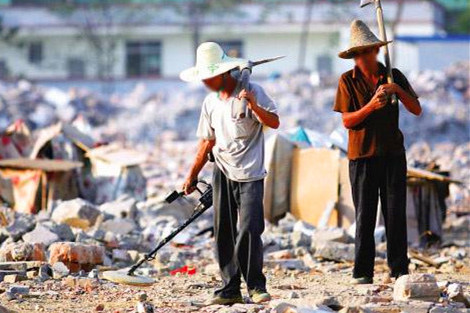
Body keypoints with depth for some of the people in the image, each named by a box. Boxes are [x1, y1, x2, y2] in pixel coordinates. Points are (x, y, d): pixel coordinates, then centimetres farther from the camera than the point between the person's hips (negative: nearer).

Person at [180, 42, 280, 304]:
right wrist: (193, 175, 17)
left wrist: (254, 106, -27)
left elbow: (274, 122, -11)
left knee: (249, 229, -13)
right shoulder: (211, 102, 11)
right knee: (223, 232, 3)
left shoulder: (251, 92, -6)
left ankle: (257, 286, -2)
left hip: (250, 174, -6)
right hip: (222, 174, 6)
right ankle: (230, 289, 8)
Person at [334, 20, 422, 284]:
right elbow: (347, 121, -4)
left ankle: (399, 269, 6)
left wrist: (397, 90, -11)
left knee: (396, 213, 0)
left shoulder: (394, 76, 7)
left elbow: (417, 110, 5)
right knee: (365, 215, 0)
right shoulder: (348, 81, 1)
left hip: (393, 153, 2)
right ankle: (362, 272, 4)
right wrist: (371, 106, -19)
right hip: (362, 154, -2)